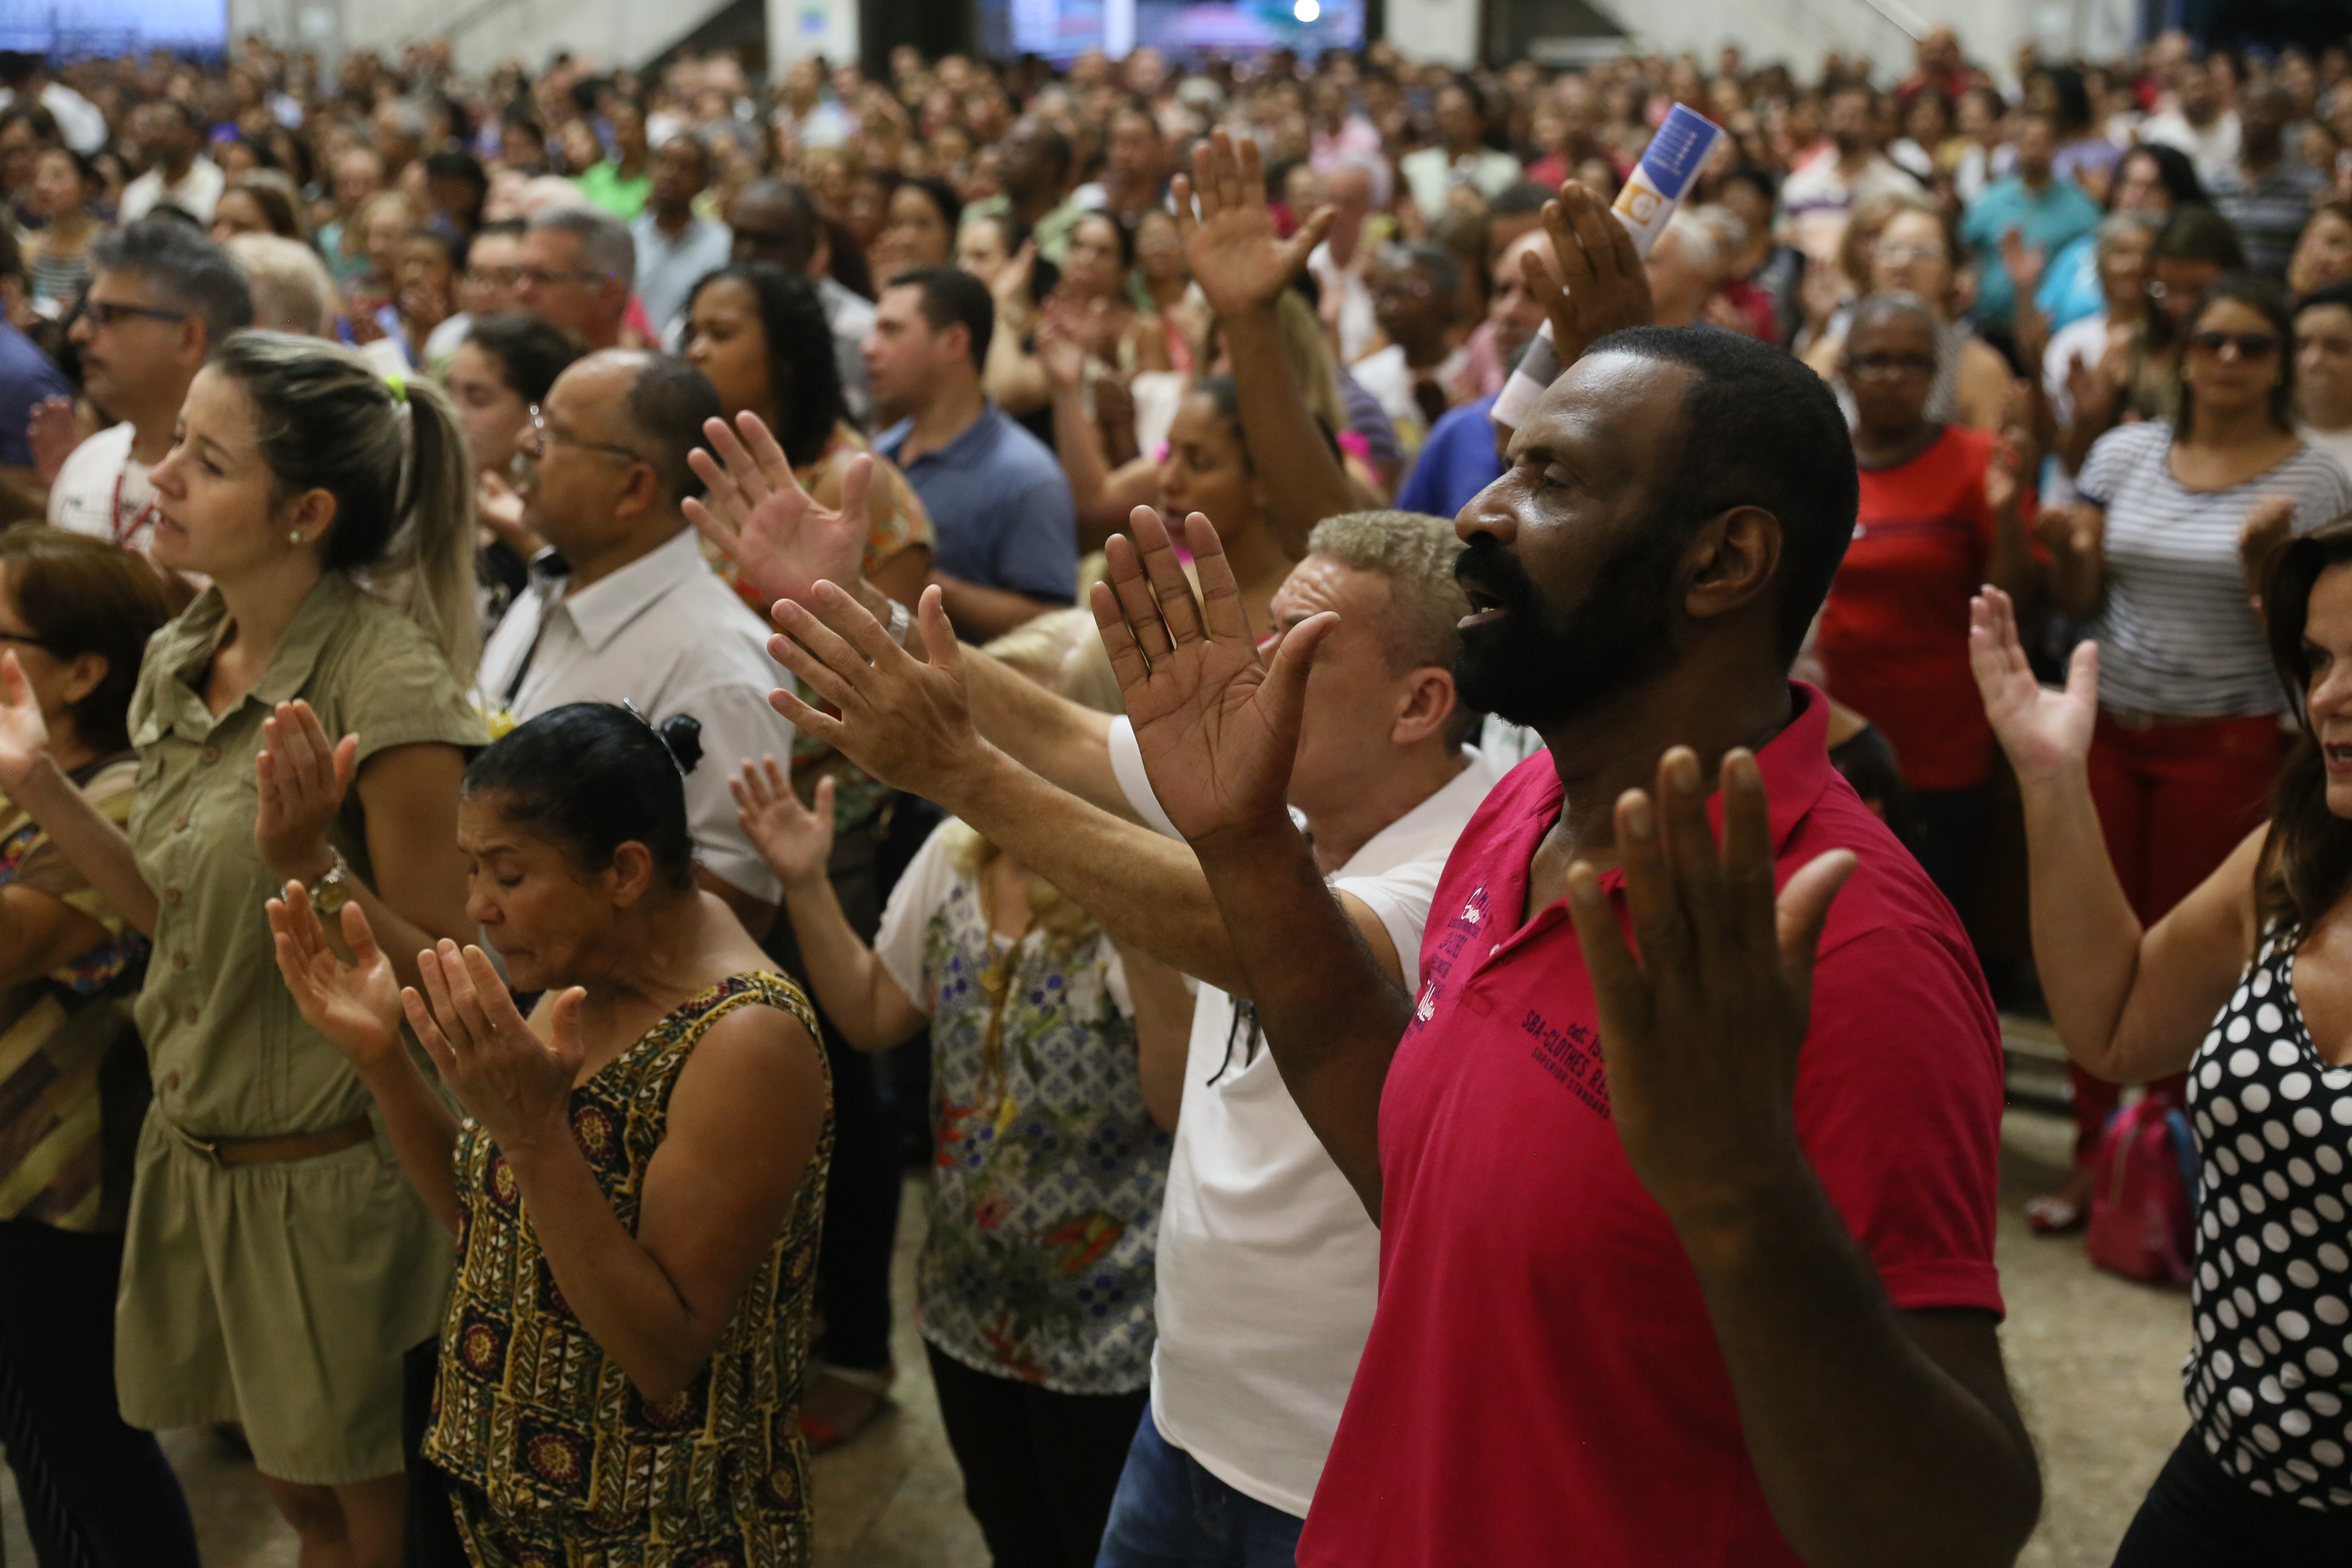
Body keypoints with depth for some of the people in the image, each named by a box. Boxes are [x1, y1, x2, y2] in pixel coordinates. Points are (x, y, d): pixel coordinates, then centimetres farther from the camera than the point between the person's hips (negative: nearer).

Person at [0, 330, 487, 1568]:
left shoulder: (388, 686, -23)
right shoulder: (182, 661, 0)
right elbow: (188, 922, 6)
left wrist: (310, 862, -34)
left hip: (336, 1176, -7)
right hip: (199, 1155, 7)